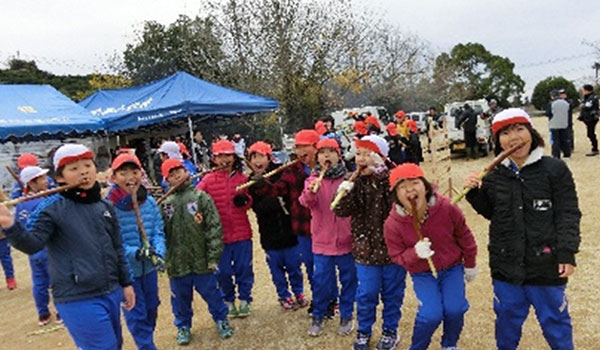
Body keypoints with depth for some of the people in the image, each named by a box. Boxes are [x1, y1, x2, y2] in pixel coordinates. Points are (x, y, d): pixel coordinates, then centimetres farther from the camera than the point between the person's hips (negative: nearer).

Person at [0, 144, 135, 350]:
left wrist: (126, 283, 15)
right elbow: (31, 244, -20)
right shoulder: (52, 208, -9)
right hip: (78, 300, -6)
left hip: (111, 293, 6)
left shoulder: (105, 207, 7)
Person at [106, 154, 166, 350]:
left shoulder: (150, 202, -4)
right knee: (136, 315, 5)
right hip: (125, 270, -5)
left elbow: (158, 232, -1)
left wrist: (159, 252, -20)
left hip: (149, 267, 6)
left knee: (151, 308, 23)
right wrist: (134, 252, -31)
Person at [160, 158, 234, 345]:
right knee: (180, 296, 16)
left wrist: (213, 256, -11)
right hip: (177, 262, 2)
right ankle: (183, 326, 39)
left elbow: (214, 227, -8)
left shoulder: (200, 197, -5)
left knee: (211, 292, 12)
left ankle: (221, 320, 35)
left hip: (201, 260, -2)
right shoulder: (165, 204, 1)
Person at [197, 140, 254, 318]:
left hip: (242, 232, 1)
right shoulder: (208, 180, -1)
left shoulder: (243, 178, 3)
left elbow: (250, 202, 10)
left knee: (244, 268, 8)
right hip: (220, 234, 0)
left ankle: (244, 300, 28)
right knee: (223, 271, 9)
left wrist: (245, 200, -12)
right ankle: (228, 301, 31)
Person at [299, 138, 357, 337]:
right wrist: (310, 192, -37)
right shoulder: (313, 180, -1)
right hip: (322, 239, 0)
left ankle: (346, 316, 32)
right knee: (321, 279, 9)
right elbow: (307, 202, -18)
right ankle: (318, 317, 29)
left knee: (348, 278, 12)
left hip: (346, 238, 0)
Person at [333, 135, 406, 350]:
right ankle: (363, 332, 33)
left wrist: (379, 172, -34)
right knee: (366, 294, 12)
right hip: (366, 248, 2)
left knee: (392, 292, 15)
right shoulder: (355, 182, -3)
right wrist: (343, 194, -28)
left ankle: (390, 330, 37)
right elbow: (341, 212, -9)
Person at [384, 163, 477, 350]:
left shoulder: (446, 208, -23)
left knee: (455, 310, -9)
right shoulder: (393, 224, -25)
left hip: (452, 268, 2)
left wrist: (470, 264, 7)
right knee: (431, 314, -15)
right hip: (422, 274, -1)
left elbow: (464, 236, -4)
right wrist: (415, 253, -34)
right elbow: (397, 257, -12)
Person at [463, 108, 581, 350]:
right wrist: (475, 194, -5)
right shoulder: (494, 175, 3)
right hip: (506, 264, 3)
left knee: (554, 320, 14)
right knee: (507, 318, 18)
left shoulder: (555, 169, -7)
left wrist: (567, 253, -14)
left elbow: (568, 214, -6)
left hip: (546, 264, -3)